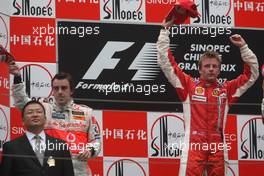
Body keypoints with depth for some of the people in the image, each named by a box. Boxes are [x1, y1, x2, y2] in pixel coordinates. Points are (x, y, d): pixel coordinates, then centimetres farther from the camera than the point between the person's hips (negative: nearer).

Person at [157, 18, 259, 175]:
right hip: (194, 146, -2)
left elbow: (252, 74, 21)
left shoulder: (226, 89, 14)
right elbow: (166, 63, 10)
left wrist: (243, 47, 15)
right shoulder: (188, 85, 10)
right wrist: (166, 30, 9)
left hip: (218, 149, 2)